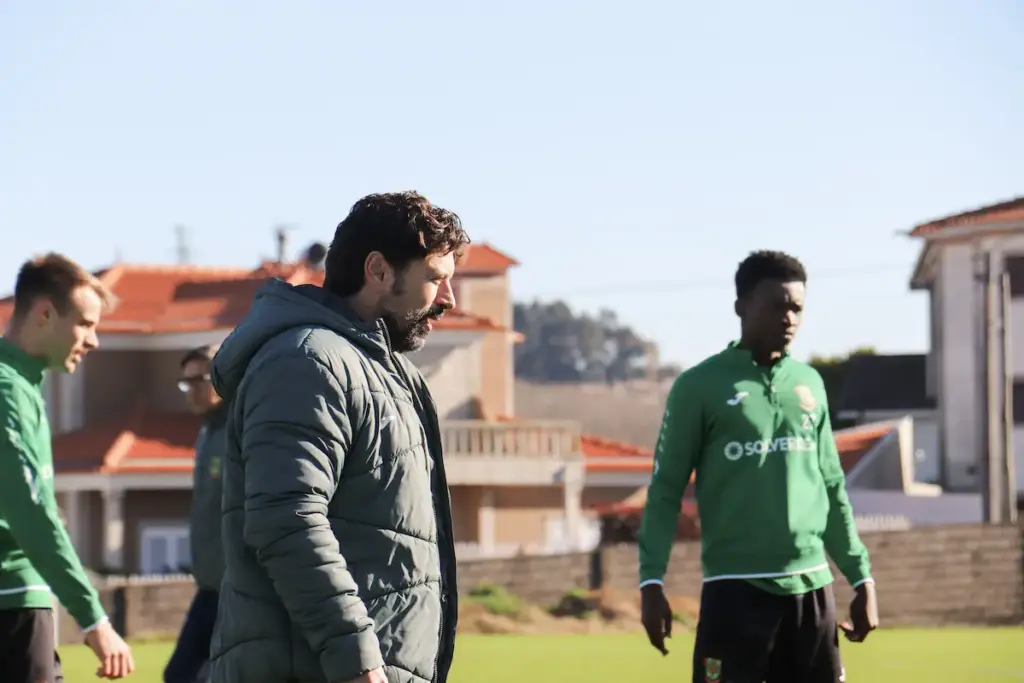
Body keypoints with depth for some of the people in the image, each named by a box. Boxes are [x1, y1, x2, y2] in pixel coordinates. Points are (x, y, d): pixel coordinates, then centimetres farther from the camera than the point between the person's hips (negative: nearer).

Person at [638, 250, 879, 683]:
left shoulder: (809, 384, 12)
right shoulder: (700, 386, -3)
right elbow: (665, 490, -3)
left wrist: (861, 577, 14)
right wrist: (651, 581, -12)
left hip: (809, 586, 5)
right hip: (736, 588, -5)